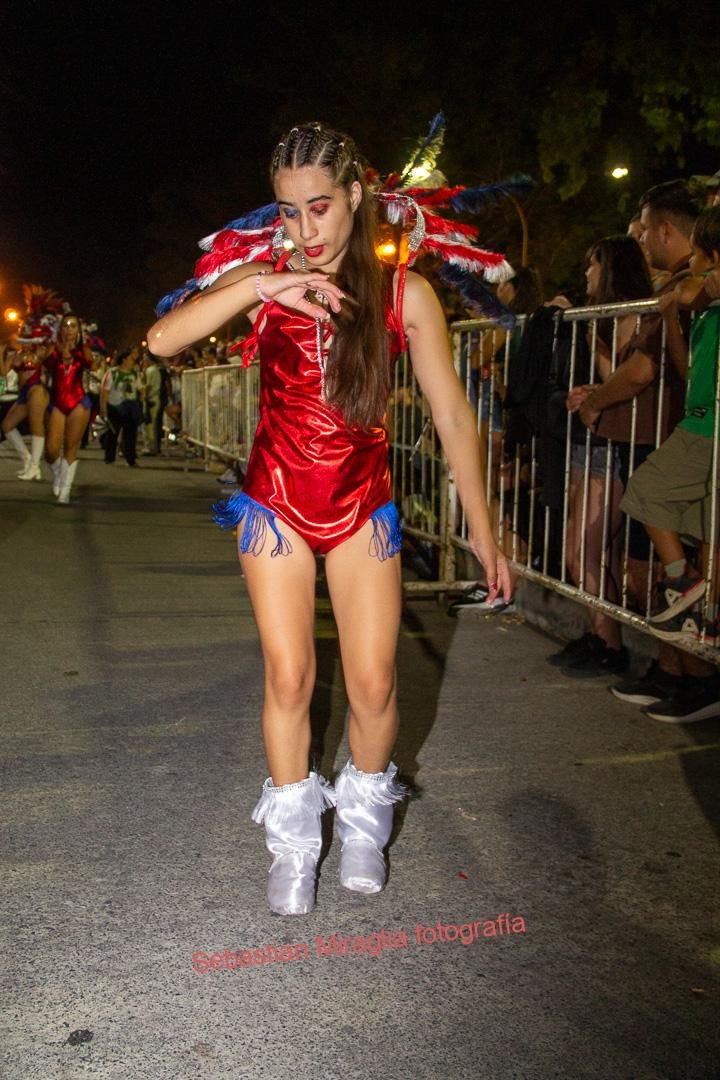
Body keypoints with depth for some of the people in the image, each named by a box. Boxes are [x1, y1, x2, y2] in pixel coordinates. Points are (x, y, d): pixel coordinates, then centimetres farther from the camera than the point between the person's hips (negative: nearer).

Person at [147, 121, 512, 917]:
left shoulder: (404, 293, -4)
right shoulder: (262, 280, -2)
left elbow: (451, 415, -3)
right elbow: (162, 339, -15)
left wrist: (480, 528, -4)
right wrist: (264, 286, -26)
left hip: (363, 508, 0)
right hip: (275, 503, 1)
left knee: (373, 683, -1)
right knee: (288, 676, 1)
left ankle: (364, 819, 29)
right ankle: (292, 842, 23)